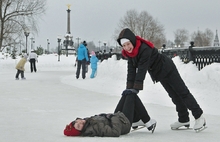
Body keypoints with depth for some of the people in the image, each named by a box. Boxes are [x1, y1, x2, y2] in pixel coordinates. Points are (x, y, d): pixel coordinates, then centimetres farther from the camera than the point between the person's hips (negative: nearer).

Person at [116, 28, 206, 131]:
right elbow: (131, 71, -9)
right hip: (158, 74, 8)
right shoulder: (129, 53, -10)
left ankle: (199, 116, 6)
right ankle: (184, 119, 26)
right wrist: (129, 88, -17)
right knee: (174, 95, 16)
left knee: (182, 92, -2)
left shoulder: (144, 49, -35)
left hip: (167, 68, -8)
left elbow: (142, 69, -38)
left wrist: (136, 88, -40)